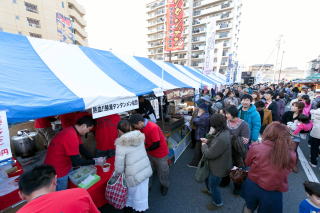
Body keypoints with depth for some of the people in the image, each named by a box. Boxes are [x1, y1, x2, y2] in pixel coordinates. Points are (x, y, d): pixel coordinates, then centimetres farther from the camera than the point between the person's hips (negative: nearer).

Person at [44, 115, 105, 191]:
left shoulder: (73, 131, -2)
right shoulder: (71, 136, -32)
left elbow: (81, 148, 5)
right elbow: (76, 161, -27)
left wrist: (93, 158, -4)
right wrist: (95, 162, -17)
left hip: (64, 165, 9)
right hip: (57, 171, -9)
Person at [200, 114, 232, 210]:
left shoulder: (221, 139, -40)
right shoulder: (225, 131, -8)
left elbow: (209, 154, -32)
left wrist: (203, 145, -15)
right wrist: (207, 140, -3)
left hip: (218, 167, -9)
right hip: (216, 164, 9)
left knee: (213, 185, 16)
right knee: (207, 176, 31)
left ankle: (218, 203, 44)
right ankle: (210, 190, 59)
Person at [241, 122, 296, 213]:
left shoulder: (256, 147, -26)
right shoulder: (291, 156, -23)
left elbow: (247, 163, -6)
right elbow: (287, 170, 0)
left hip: (252, 186, -1)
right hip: (273, 193, 1)